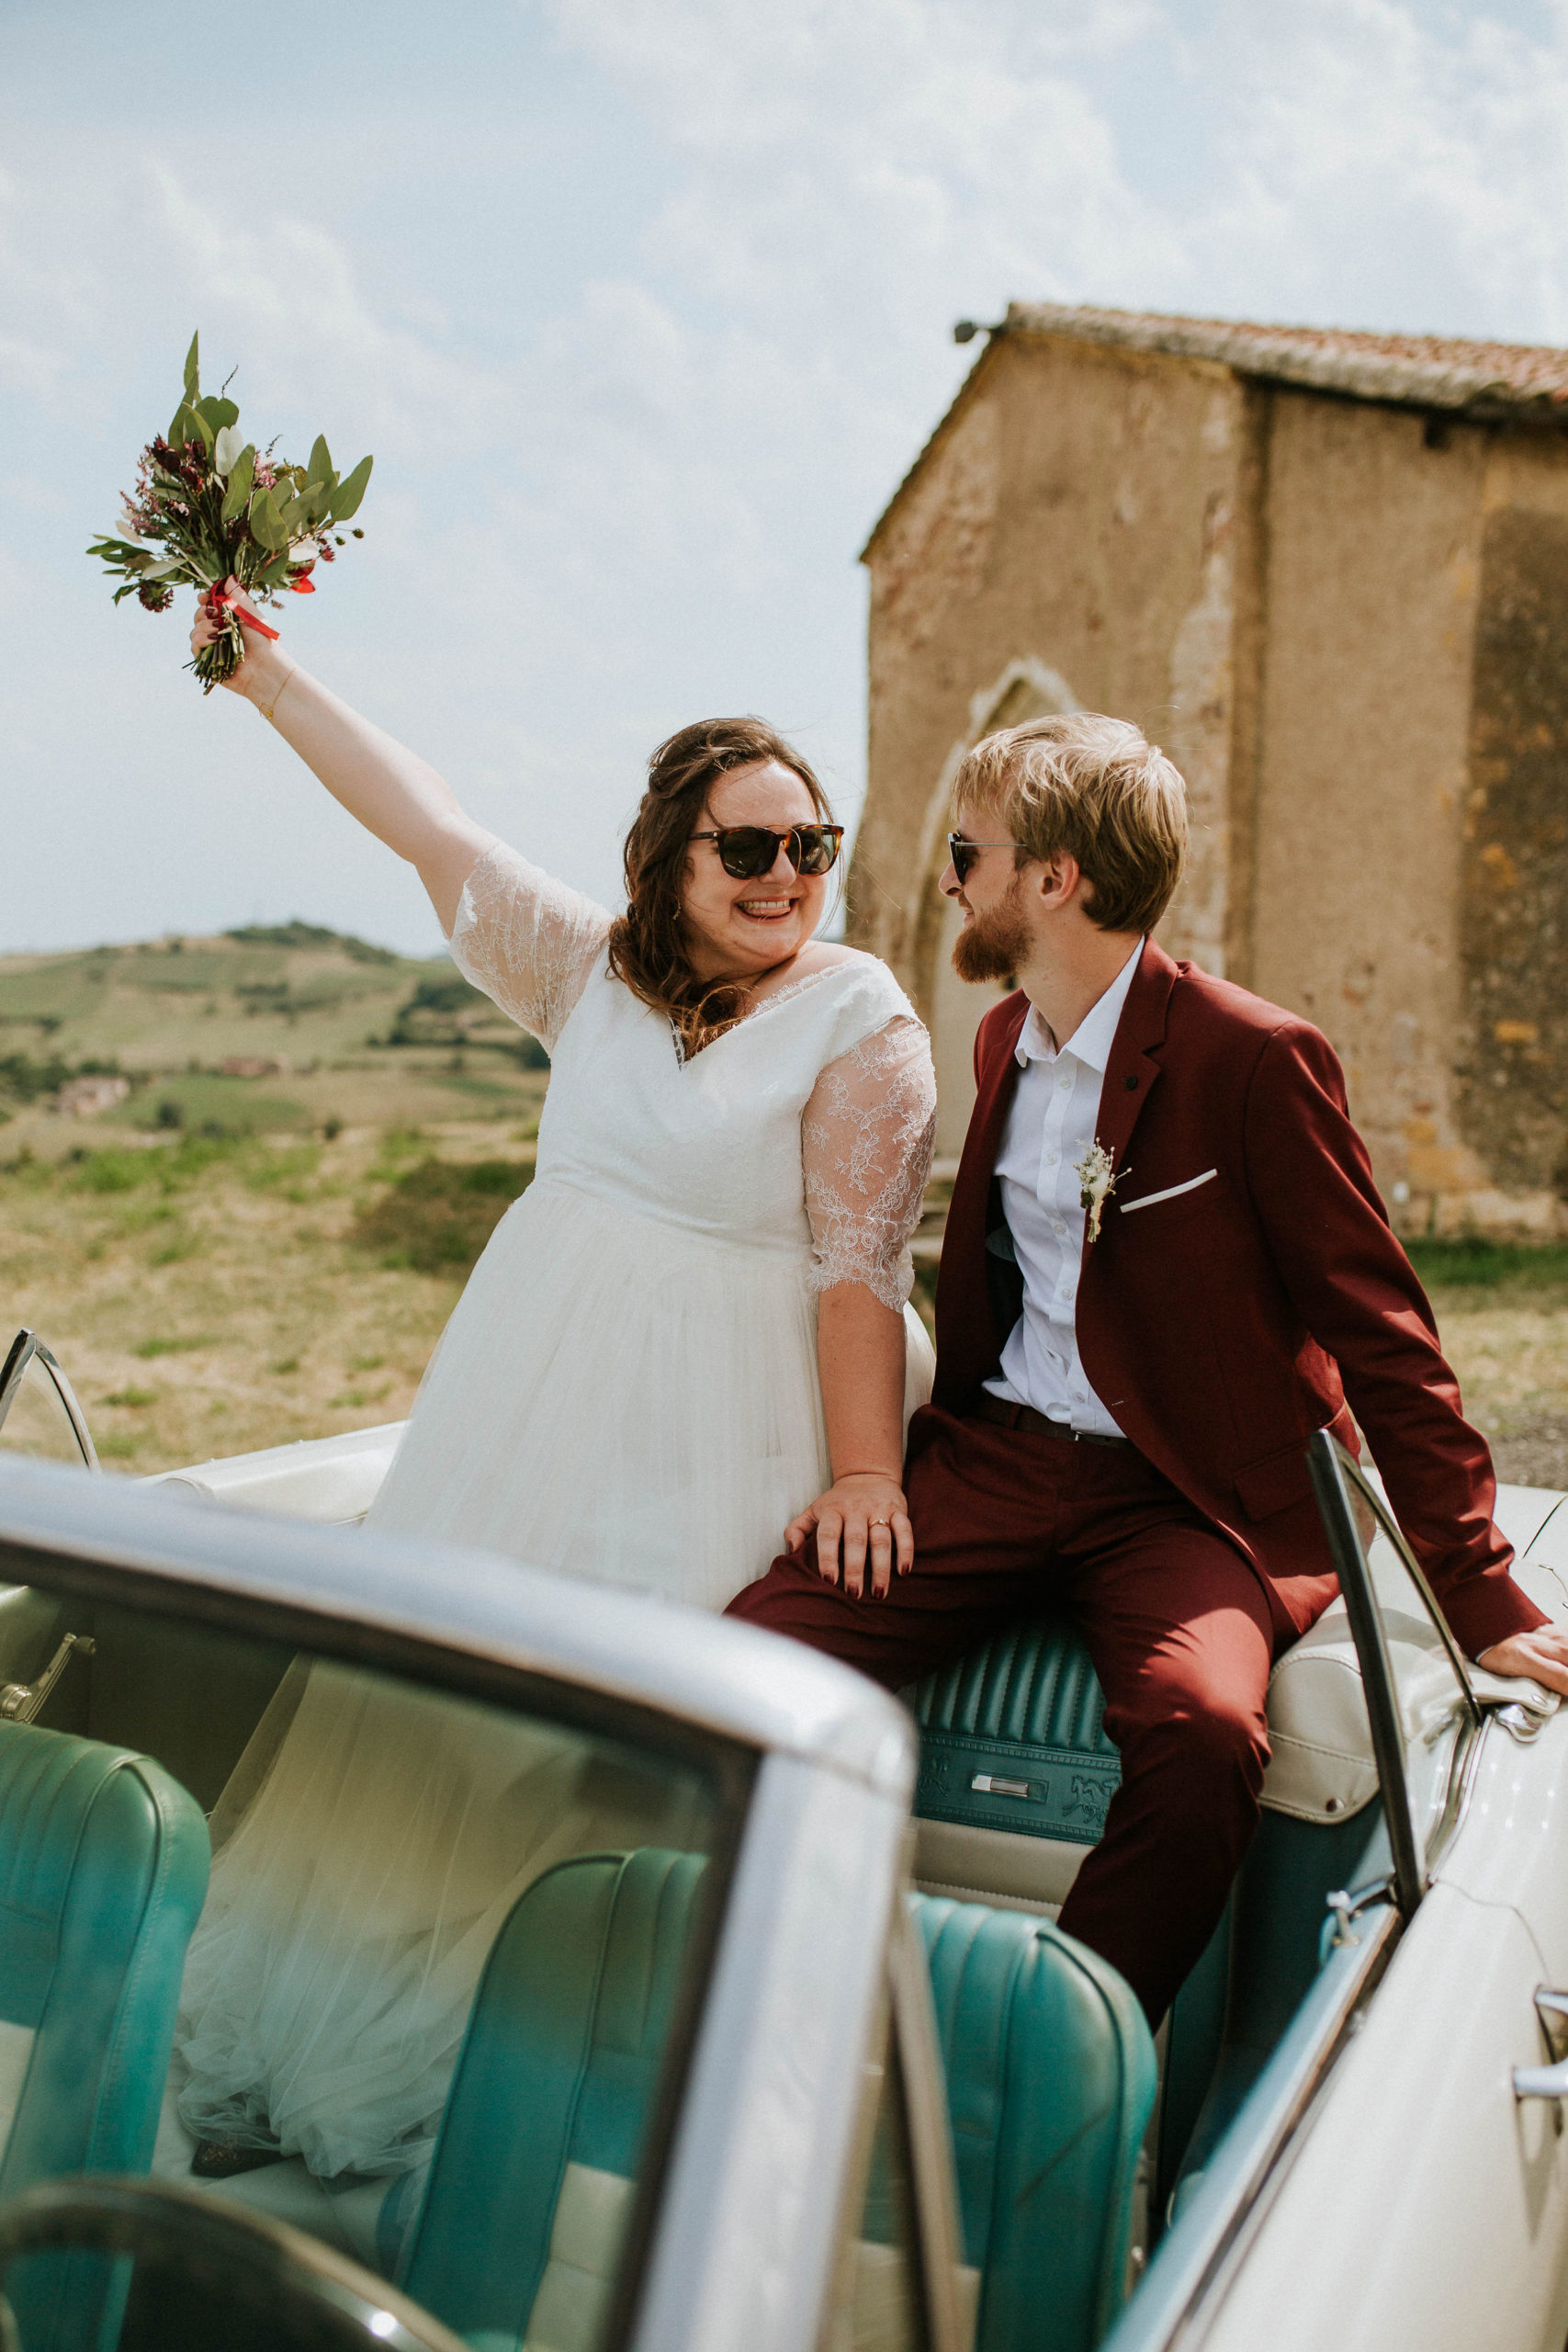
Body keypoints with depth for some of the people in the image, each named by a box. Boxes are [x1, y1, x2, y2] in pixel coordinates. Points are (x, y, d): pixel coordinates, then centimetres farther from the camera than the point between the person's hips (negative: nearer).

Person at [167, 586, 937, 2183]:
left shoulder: (860, 1021, -10)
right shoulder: (598, 970, 5)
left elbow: (859, 1264, -14)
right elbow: (427, 822, 6)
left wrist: (863, 1471, -17)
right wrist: (265, 672, 6)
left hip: (714, 1423, -5)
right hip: (536, 1384, 6)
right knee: (433, 1677, 9)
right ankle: (305, 2047, 25)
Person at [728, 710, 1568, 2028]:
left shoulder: (1254, 1060, -10)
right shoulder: (1005, 1041, 13)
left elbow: (1380, 1335, -8)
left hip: (1185, 1499, -5)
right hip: (994, 1461, 6)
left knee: (1203, 1727, -37)